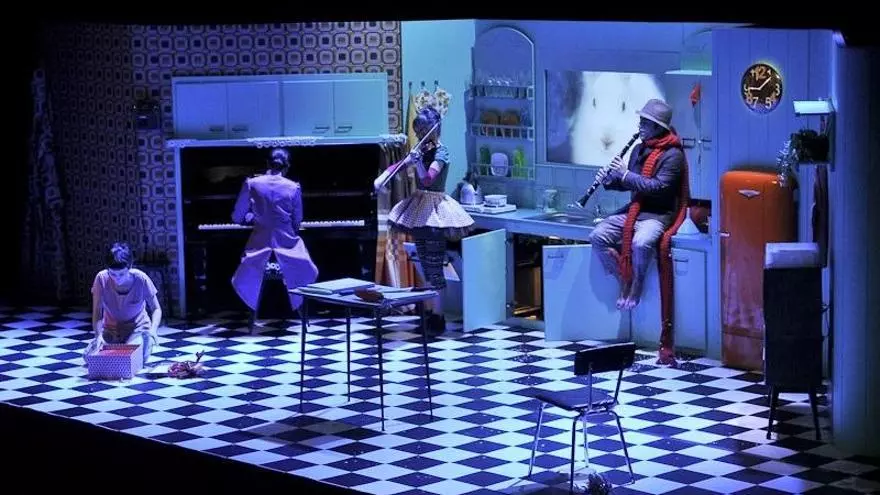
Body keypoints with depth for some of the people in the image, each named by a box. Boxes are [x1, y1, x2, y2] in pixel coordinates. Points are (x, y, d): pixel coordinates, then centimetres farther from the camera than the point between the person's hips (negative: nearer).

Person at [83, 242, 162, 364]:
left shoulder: (141, 279, -22)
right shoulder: (101, 279, -19)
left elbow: (156, 310, -12)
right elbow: (97, 312, -13)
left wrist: (153, 330, -31)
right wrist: (98, 335, -30)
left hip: (137, 328, -2)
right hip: (111, 329, 2)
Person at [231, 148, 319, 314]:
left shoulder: (251, 184, -3)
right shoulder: (293, 188, -4)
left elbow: (237, 217, 2)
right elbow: (297, 223, 2)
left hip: (260, 247, 0)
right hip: (287, 246, 0)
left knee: (242, 282, 24)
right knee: (308, 274, 26)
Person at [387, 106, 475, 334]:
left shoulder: (440, 152, -12)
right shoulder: (421, 151, 10)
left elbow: (428, 178, -25)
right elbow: (399, 167, 8)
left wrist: (416, 161, -39)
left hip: (434, 211, -8)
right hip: (419, 208, 8)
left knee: (434, 267, -8)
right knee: (425, 266, 13)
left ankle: (438, 319, -7)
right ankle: (430, 312, 21)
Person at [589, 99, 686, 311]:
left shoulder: (673, 155, -10)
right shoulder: (639, 149, 14)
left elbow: (659, 187, -21)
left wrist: (625, 174, -19)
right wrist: (610, 181, 2)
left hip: (658, 215, -8)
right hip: (633, 211, 8)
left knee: (640, 243, -36)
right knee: (598, 236, -14)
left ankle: (636, 287, -12)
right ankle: (624, 280, -2)